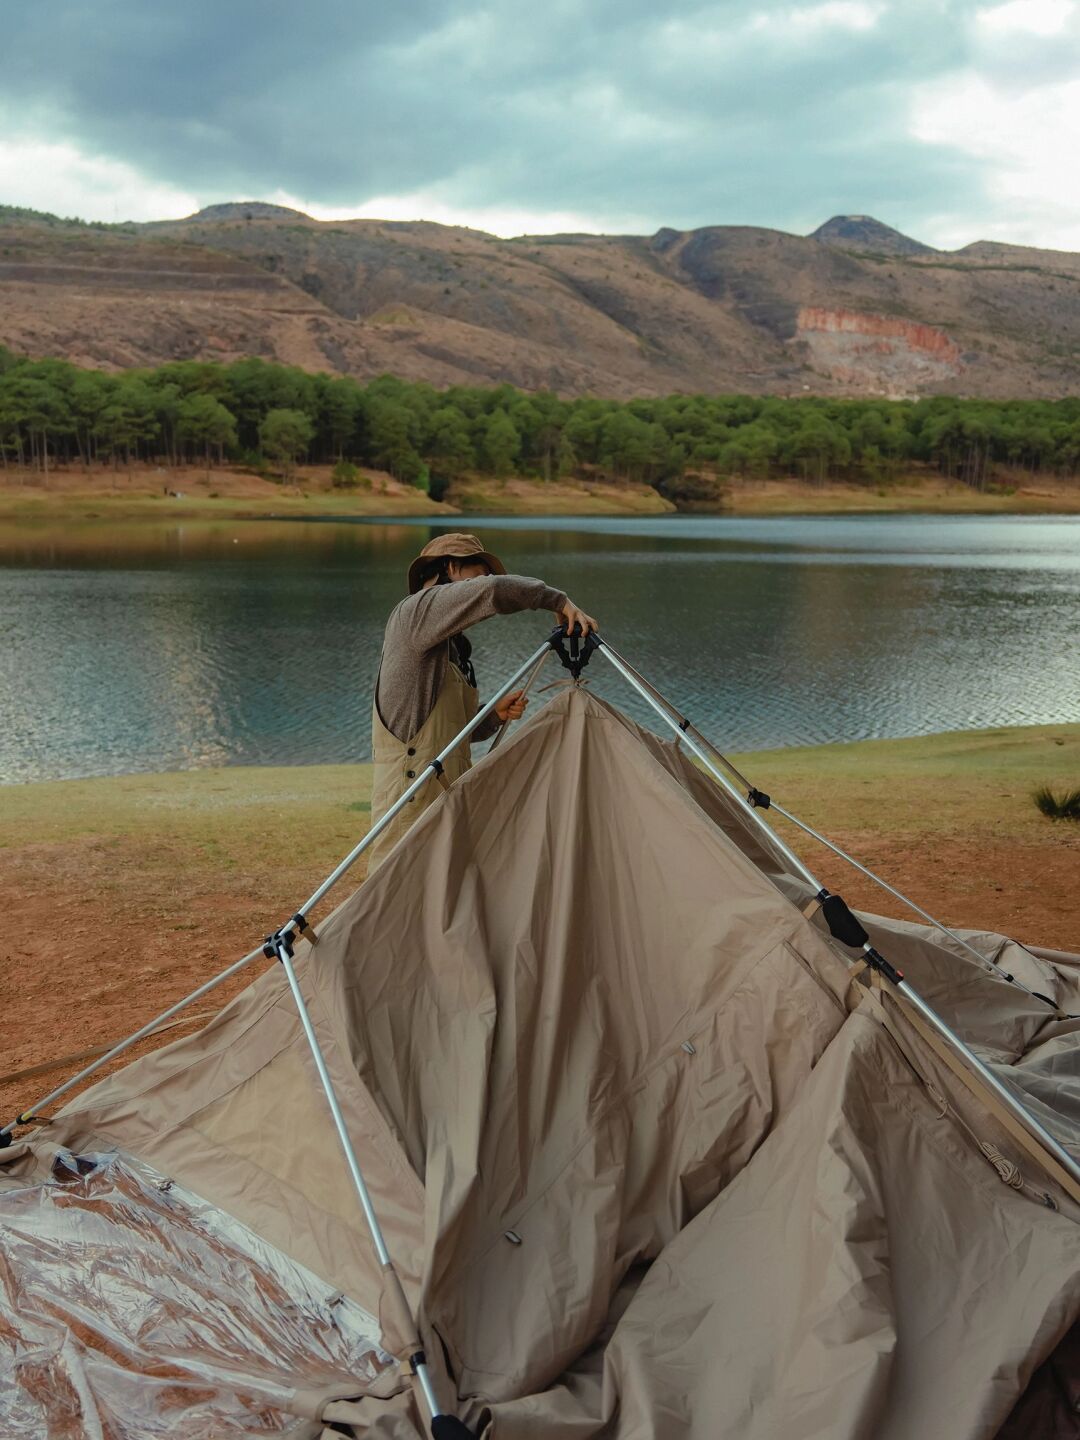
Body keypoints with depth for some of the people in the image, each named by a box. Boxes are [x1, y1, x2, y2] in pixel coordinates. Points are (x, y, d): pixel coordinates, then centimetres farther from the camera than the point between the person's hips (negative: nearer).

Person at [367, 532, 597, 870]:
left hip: (447, 800, 9)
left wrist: (496, 715, 6)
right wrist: (559, 602, -12)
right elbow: (493, 591, -22)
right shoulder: (414, 612, -6)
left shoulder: (453, 645, 21)